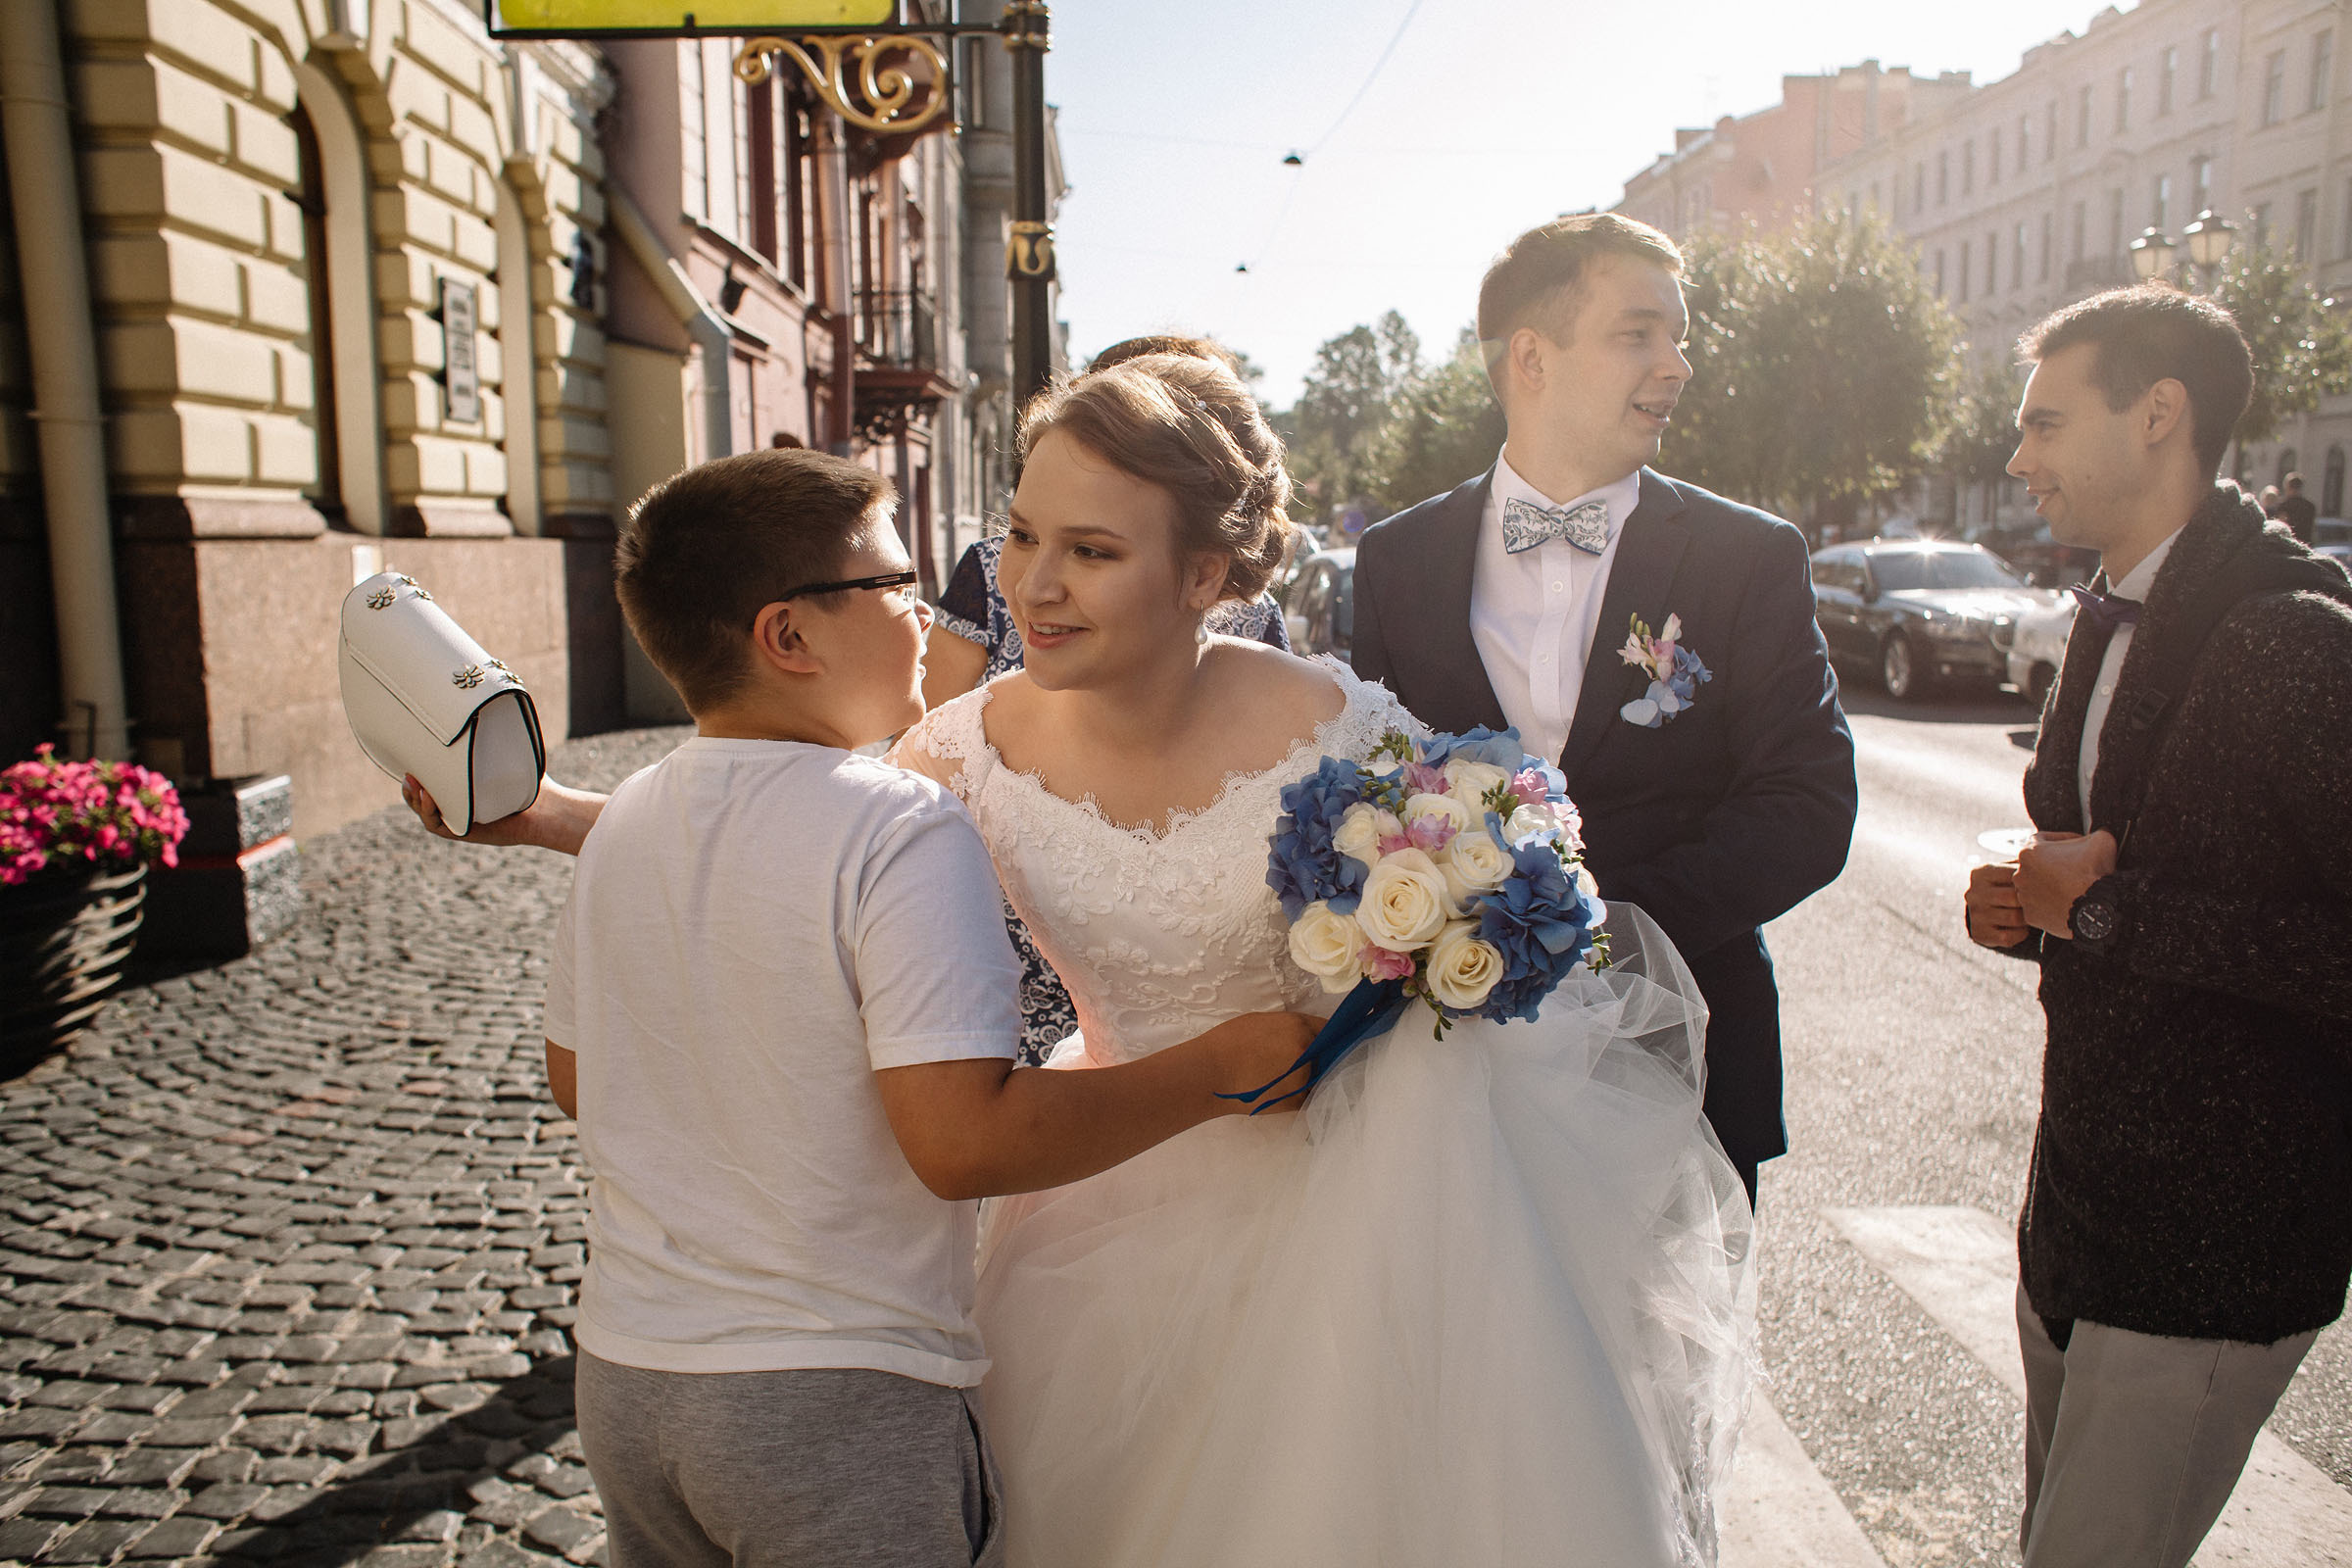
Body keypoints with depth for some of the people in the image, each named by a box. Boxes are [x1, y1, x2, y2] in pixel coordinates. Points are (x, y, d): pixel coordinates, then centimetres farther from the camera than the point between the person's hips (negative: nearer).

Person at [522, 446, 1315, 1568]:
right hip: (837, 1408, -6)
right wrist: (1228, 1062, -20)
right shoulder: (902, 833, -22)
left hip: (621, 1379, 7)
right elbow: (962, 1140, -28)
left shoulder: (621, 824, 0)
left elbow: (575, 1079, 11)